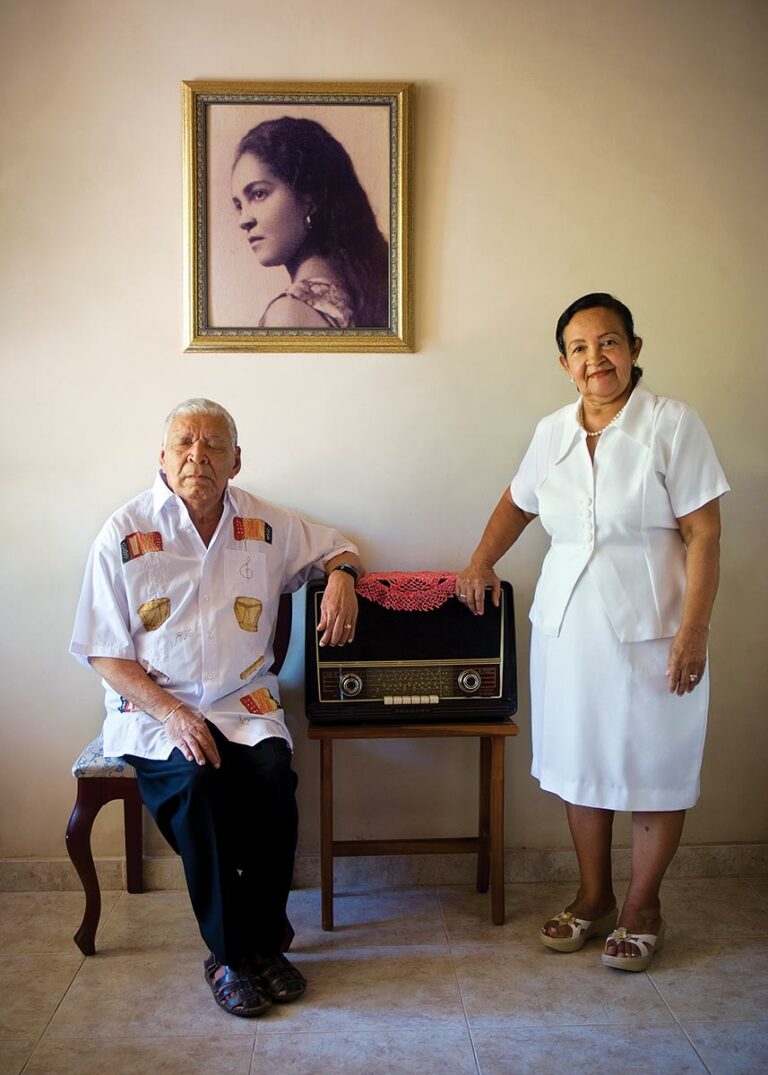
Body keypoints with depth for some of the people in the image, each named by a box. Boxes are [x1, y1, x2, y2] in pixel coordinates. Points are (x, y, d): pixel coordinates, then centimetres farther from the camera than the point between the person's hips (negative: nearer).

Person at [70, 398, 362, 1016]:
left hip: (244, 704, 2)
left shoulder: (265, 525, 6)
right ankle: (227, 954, -13)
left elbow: (335, 548, 24)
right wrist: (172, 713, -18)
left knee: (273, 773, -27)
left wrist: (341, 577, -2)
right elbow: (105, 654, -3)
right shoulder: (125, 535, -3)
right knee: (197, 780, -31)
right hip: (152, 707, -2)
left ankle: (265, 942, -7)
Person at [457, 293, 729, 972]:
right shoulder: (553, 432, 7)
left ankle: (642, 908, 26)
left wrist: (693, 630, -15)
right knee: (580, 764, 12)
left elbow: (703, 534, -10)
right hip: (567, 625, 5)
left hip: (649, 629, -4)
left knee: (652, 770, 6)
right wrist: (481, 562, 15)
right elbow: (519, 503, 24)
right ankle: (594, 897, 31)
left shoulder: (672, 424, -8)